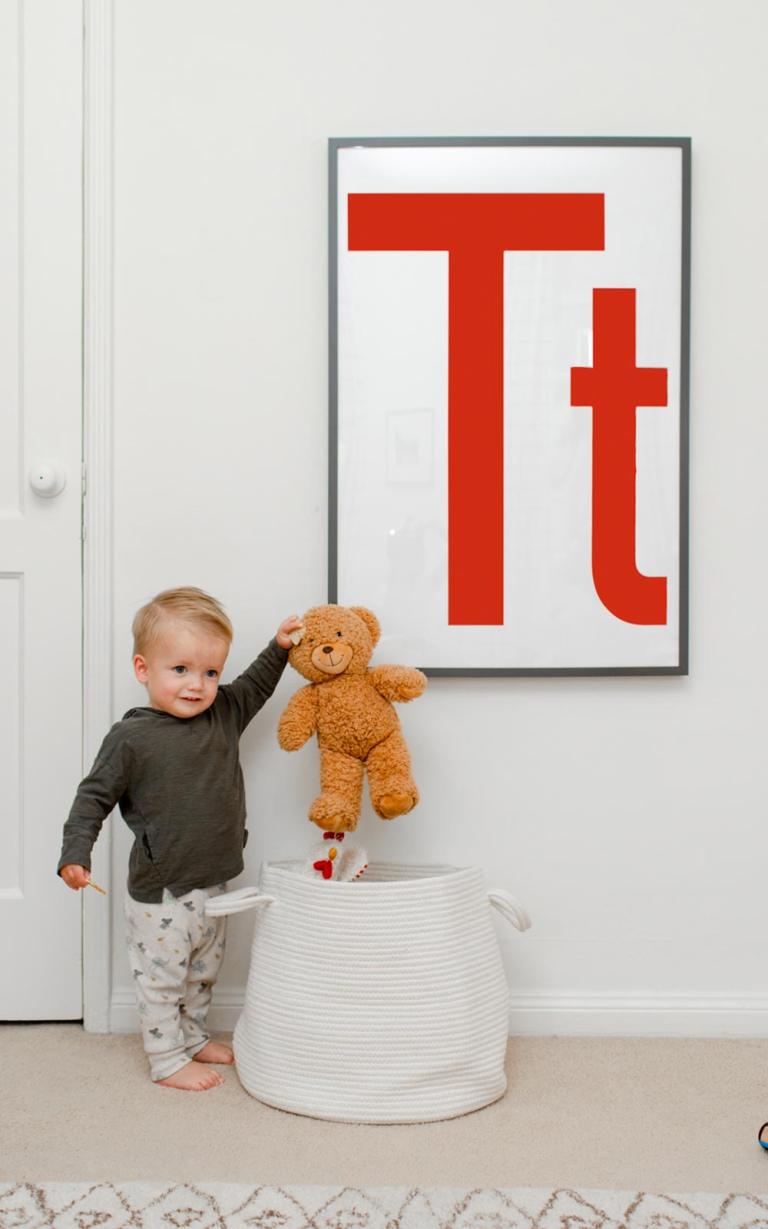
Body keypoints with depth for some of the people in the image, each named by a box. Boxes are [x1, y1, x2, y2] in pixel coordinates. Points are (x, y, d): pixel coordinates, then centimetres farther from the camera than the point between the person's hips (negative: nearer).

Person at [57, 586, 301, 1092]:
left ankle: (194, 1038, 42)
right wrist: (76, 851, -19)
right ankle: (167, 1060, 22)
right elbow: (96, 795, -11)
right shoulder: (132, 738, -17)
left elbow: (253, 689, 21)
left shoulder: (223, 714, 0)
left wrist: (279, 648, 11)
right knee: (162, 978, 5)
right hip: (159, 892, -6)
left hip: (212, 885, 7)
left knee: (203, 972, 23)